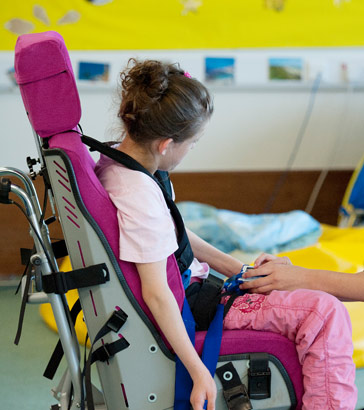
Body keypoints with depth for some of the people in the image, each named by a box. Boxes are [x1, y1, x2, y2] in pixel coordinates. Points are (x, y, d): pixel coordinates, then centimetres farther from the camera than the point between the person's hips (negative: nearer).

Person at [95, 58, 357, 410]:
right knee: (325, 314, -17)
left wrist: (237, 269, 11)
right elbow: (156, 294, -28)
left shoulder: (115, 158, 0)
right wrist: (198, 371, -24)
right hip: (185, 306, -11)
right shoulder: (141, 197, -30)